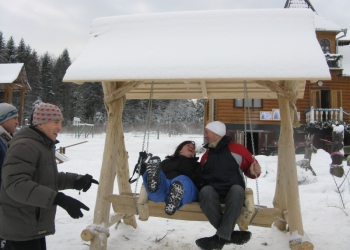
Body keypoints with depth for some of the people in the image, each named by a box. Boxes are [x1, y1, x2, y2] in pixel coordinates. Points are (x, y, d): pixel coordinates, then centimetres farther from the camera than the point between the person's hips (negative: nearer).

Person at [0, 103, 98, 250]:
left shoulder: (44, 146, 13)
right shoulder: (24, 146, -21)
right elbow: (16, 185, -32)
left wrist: (76, 181, 2)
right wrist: (59, 199, -38)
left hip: (34, 227, 10)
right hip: (21, 229, -10)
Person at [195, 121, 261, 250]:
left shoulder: (237, 149, 7)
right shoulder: (206, 155, 21)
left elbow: (250, 168, 11)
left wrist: (253, 171, -10)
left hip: (233, 193, -2)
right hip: (213, 193, 3)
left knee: (237, 189, -38)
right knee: (205, 191, -33)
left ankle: (221, 236, -37)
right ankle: (231, 234, -32)